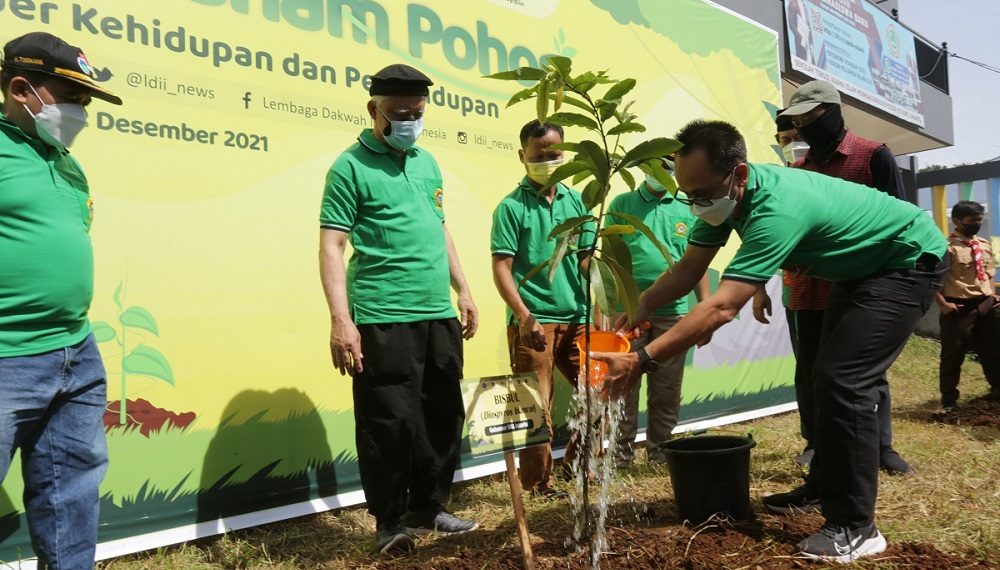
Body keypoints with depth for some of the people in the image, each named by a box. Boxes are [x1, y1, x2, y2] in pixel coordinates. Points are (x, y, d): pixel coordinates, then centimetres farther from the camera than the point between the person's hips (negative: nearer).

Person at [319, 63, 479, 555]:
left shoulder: (427, 162, 16)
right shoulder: (351, 167, -4)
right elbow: (332, 245, -10)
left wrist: (463, 291, 18)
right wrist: (341, 319, -18)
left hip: (438, 315, 7)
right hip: (383, 320, -7)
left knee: (443, 416, 13)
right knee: (390, 423, -1)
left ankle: (427, 508, 31)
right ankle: (389, 521, 18)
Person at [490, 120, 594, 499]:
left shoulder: (574, 200, 10)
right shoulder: (512, 207, -4)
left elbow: (587, 258, 12)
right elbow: (501, 268, -9)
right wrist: (524, 318, -17)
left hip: (577, 317, 6)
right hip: (534, 320, -5)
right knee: (536, 406, 1)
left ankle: (576, 461, 33)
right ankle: (539, 484, 14)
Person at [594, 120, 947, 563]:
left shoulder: (776, 209, -40)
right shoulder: (724, 195, -13)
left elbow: (722, 308, -48)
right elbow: (689, 269, -9)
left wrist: (641, 360, -51)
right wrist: (639, 307, -26)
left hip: (909, 260, -9)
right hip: (859, 267, 10)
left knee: (844, 382, -17)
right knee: (828, 377, 14)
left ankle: (855, 529, -6)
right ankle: (824, 487, 30)